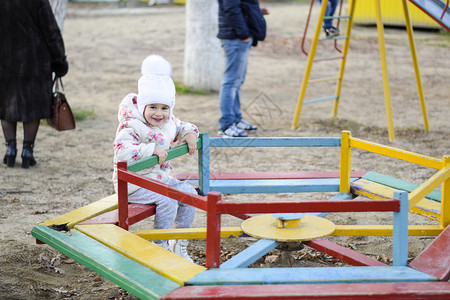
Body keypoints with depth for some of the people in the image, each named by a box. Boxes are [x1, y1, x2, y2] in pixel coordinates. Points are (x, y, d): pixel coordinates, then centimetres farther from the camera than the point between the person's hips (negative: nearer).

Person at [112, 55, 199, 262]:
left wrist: (189, 133, -1)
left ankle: (180, 243, 9)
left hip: (160, 176, 8)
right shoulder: (131, 127, -22)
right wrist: (152, 149, -38)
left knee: (189, 193, -2)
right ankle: (160, 246, -7)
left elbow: (181, 127, 24)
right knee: (167, 201, -26)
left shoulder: (169, 122, 2)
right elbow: (122, 152, -37)